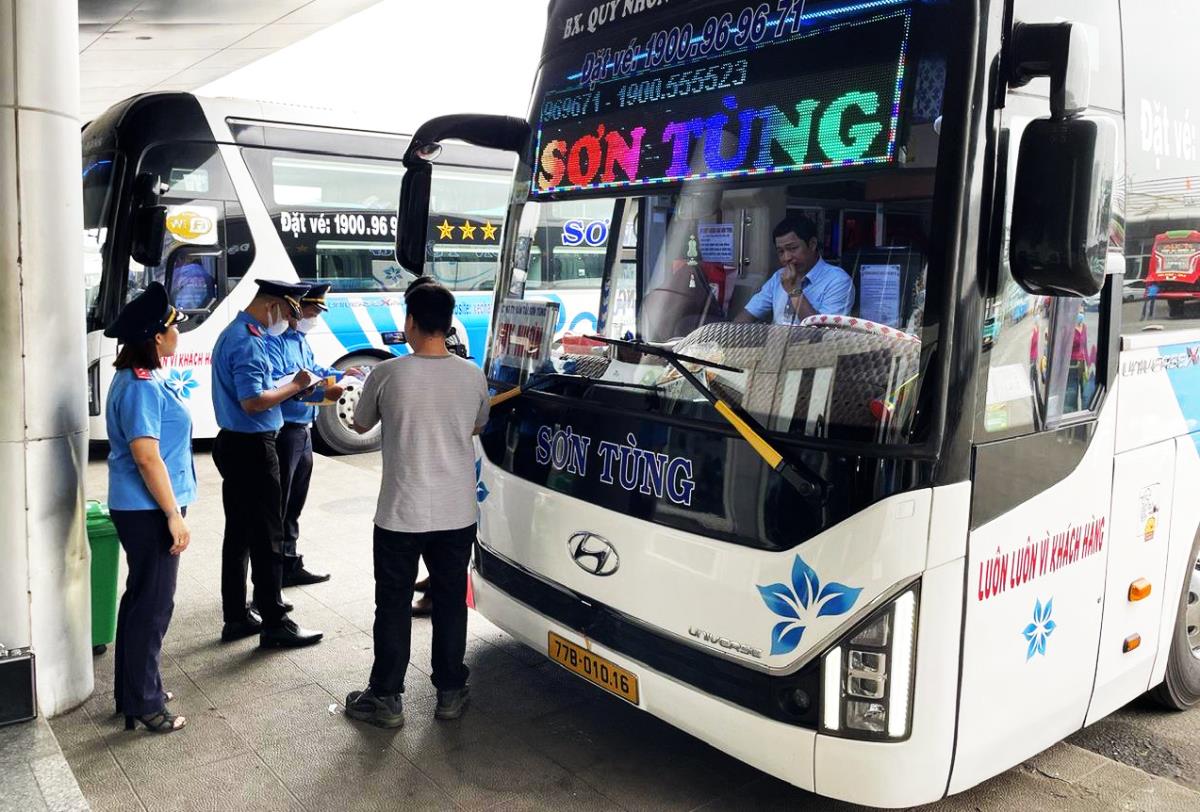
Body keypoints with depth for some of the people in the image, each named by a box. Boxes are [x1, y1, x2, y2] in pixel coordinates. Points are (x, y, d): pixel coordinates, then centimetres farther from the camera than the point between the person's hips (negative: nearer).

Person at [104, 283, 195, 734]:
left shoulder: (139, 379, 11)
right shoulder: (142, 386, -21)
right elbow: (146, 457, -24)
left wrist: (171, 510, 24)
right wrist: (174, 515, -21)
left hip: (143, 509, 10)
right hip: (150, 511, -10)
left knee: (142, 598, 19)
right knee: (153, 604, 0)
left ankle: (135, 688, 32)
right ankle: (143, 702, 11)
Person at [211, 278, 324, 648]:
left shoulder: (232, 333, 14)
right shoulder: (248, 341, -19)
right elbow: (253, 402, -26)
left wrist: (289, 385, 11)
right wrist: (293, 386, -14)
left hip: (233, 443, 10)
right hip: (253, 448, -10)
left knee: (238, 534, 15)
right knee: (266, 537, -2)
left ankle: (236, 617, 24)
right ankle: (274, 624, 6)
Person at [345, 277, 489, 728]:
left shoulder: (387, 374, -13)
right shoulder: (472, 375, -5)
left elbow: (360, 424, 5)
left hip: (401, 514, -2)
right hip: (456, 513, 3)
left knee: (393, 606, 10)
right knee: (450, 603, 15)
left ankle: (386, 699, 20)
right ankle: (450, 692, 26)